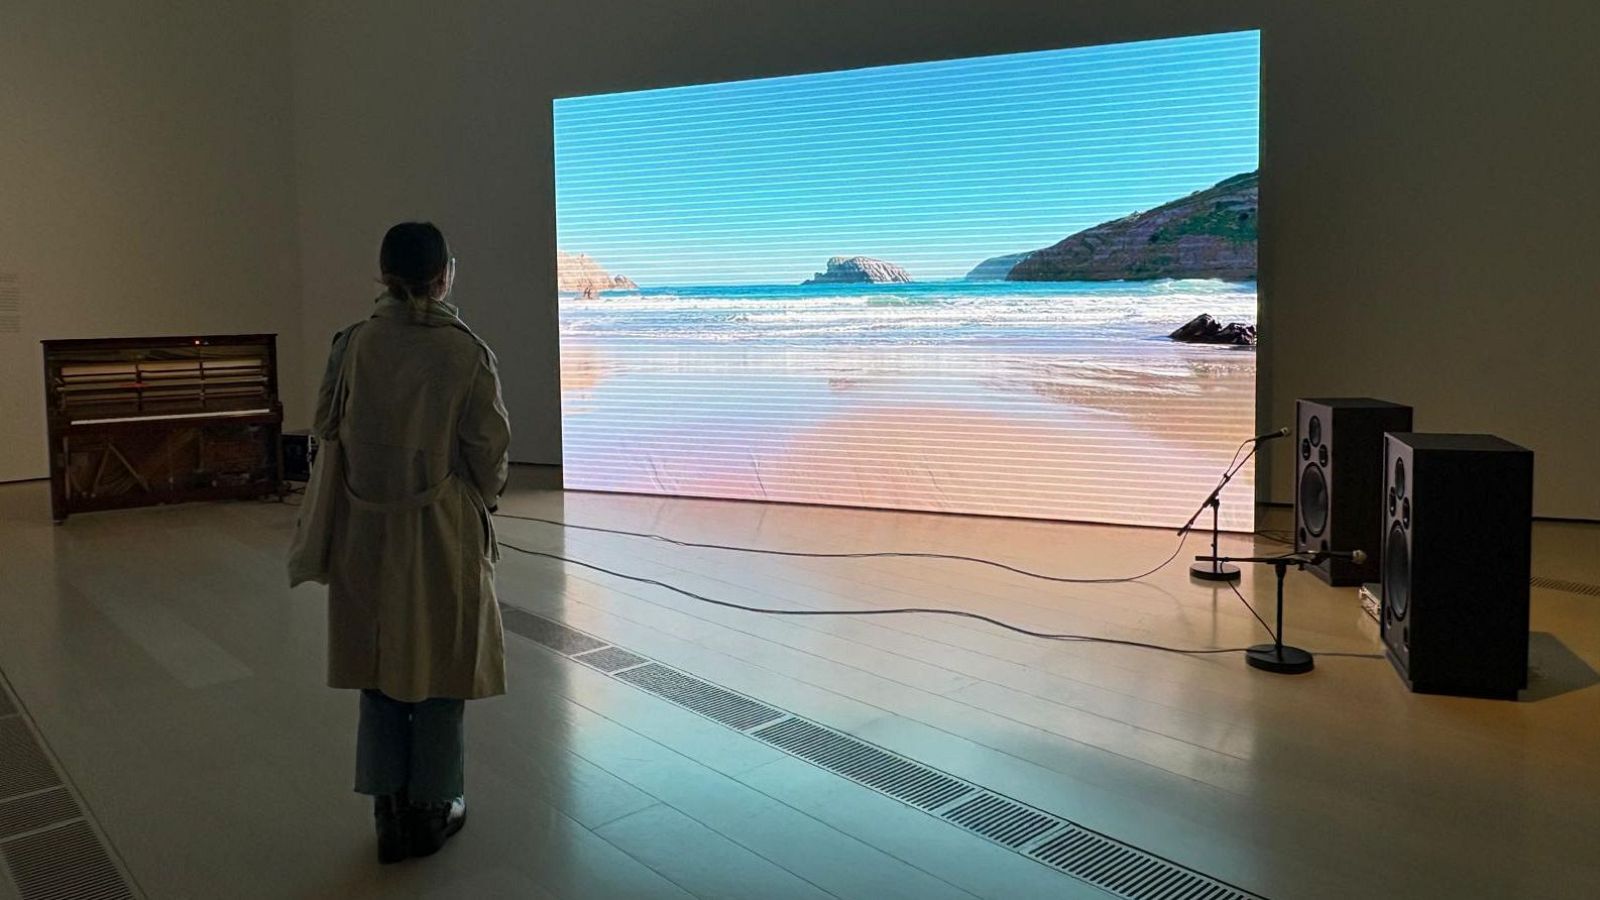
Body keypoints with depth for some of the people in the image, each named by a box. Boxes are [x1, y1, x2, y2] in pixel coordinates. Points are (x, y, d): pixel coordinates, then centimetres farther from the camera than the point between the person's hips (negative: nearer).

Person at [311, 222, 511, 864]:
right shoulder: (465, 352, -13)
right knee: (438, 668, 11)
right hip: (444, 529, -3)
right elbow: (490, 451, -7)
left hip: (367, 531, 3)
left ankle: (389, 815, 23)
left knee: (379, 666, 14)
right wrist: (481, 499, 12)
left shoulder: (352, 345, -5)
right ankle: (432, 810, 23)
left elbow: (328, 430, 2)